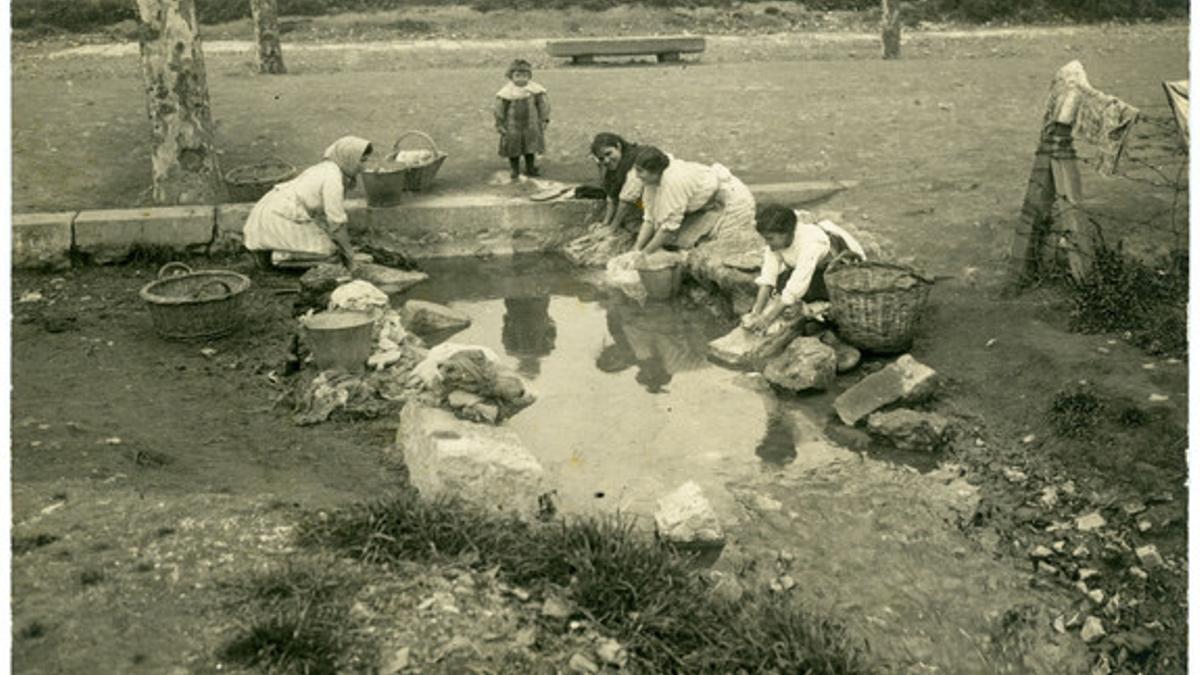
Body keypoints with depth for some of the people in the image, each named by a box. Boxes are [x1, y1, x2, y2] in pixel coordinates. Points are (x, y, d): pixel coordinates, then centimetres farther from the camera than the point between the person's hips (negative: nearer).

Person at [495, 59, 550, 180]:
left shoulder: (535, 90, -7)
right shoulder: (507, 92, -12)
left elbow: (543, 104, 3)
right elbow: (500, 108, -6)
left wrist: (544, 120, 1)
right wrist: (500, 124, -5)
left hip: (531, 125, 2)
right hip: (513, 126, -1)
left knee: (531, 148, 9)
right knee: (513, 148, 6)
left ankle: (530, 168, 23)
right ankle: (514, 169, 20)